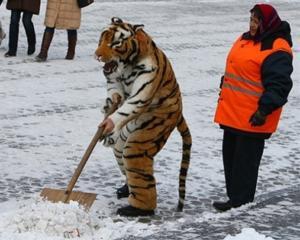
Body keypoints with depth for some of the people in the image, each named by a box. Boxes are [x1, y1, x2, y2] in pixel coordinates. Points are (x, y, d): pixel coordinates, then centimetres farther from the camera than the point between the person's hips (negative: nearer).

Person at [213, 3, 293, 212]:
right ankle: (234, 197, 24)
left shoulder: (277, 51, -16)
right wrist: (224, 95, 29)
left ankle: (240, 203, 1)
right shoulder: (245, 40, 14)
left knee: (245, 161, -5)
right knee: (231, 155, 15)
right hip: (233, 114, 10)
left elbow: (279, 85, -21)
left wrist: (265, 109, -27)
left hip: (252, 118, -10)